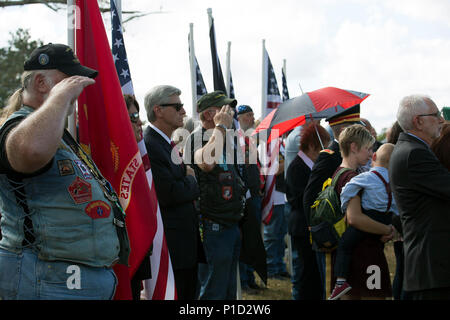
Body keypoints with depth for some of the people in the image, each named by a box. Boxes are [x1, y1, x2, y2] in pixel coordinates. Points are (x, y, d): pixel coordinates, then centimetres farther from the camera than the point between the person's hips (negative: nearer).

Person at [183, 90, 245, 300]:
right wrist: (221, 126, -25)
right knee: (213, 293, -6)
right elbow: (206, 163, -36)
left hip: (231, 225, 9)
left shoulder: (226, 139, 16)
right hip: (212, 226, -9)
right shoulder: (198, 137, -12)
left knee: (229, 292, 16)